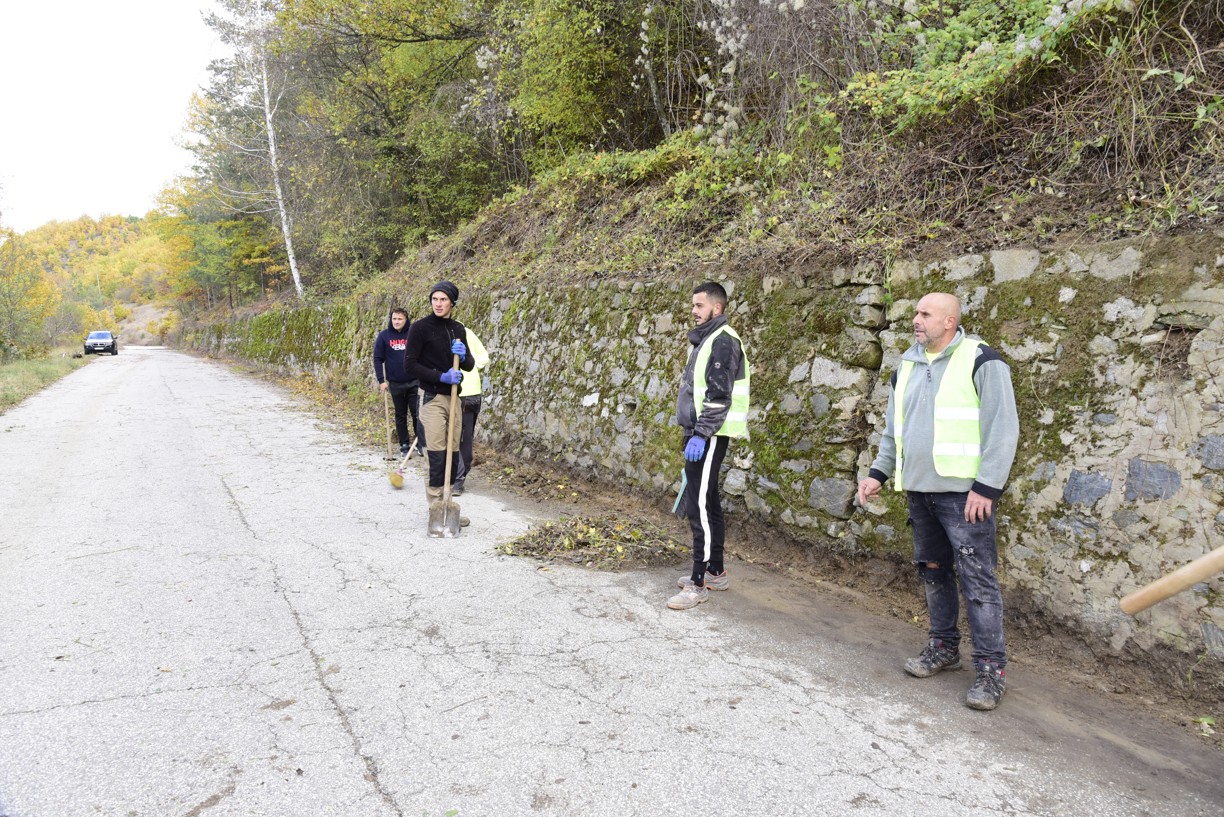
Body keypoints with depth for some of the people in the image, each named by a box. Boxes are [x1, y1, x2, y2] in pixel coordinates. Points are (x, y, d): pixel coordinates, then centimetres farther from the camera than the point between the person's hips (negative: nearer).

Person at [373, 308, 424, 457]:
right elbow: (378, 359, 0)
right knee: (400, 415, 9)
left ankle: (421, 443, 15)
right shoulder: (384, 336, -2)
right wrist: (381, 380, -5)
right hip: (395, 383, 1)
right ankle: (404, 445, 17)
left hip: (414, 382, 0)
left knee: (417, 413, 2)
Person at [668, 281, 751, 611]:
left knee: (699, 504, -9)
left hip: (709, 435, -10)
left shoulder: (723, 341, -13)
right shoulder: (703, 340, 18)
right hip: (698, 432, 10)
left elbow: (719, 395, -21)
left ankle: (698, 583, -4)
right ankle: (716, 571, 25)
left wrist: (701, 435, -24)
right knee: (707, 501, 15)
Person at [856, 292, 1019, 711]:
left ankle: (991, 669, 4)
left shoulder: (980, 361, -8)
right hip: (919, 490, 7)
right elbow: (893, 429, 22)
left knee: (977, 578, -4)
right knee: (933, 571, 15)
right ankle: (944, 647, 29)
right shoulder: (907, 366, 13)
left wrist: (986, 487, -17)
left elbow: (1003, 428, -12)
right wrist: (878, 473, 15)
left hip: (964, 492, -7)